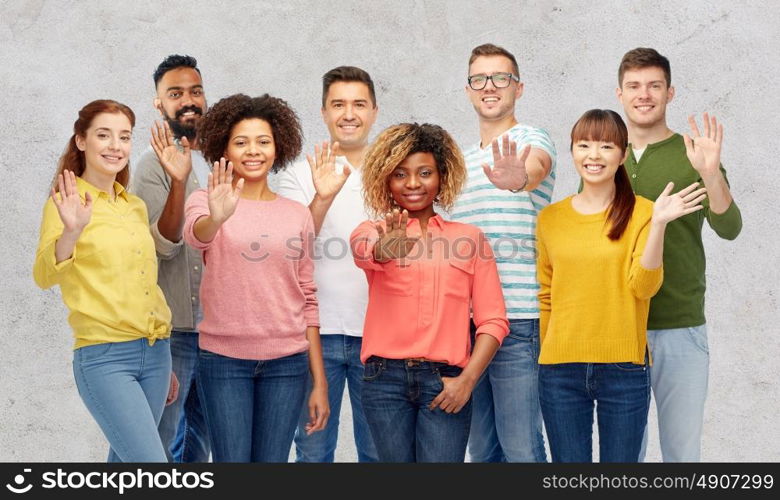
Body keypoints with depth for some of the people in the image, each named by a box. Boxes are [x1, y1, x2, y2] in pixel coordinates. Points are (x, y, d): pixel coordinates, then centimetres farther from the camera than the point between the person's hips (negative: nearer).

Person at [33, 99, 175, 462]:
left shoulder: (135, 207, 14)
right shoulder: (67, 204, -5)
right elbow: (45, 276, -19)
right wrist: (71, 232, -38)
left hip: (154, 352, 7)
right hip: (104, 357, -7)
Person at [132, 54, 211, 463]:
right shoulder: (155, 162, -7)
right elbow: (162, 245, -18)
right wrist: (178, 182, -30)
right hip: (174, 326, -6)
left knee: (201, 441, 16)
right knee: (162, 445, -2)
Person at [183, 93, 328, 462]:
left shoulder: (297, 214, 8)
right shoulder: (206, 200, 0)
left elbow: (307, 299, 8)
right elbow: (195, 234, -24)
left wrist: (319, 381, 5)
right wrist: (216, 218, -48)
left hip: (286, 362, 2)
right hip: (225, 359, -2)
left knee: (272, 460, 5)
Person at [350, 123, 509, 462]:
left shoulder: (469, 238, 10)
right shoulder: (371, 231, 8)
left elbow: (493, 320, 6)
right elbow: (367, 251, -18)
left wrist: (467, 380, -7)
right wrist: (387, 248, -42)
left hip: (446, 382, 0)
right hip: (386, 378, 0)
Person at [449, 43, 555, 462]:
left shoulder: (531, 140, -2)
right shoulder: (462, 159, 20)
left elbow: (536, 167, -28)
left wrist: (520, 177, -52)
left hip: (516, 316, -7)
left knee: (520, 448, -6)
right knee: (481, 448, 13)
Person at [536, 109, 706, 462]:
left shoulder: (641, 212, 0)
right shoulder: (550, 218, 6)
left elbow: (644, 286, -10)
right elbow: (545, 295, 12)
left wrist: (658, 224, -20)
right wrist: (544, 354, 7)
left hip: (623, 368, -2)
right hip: (560, 369, 2)